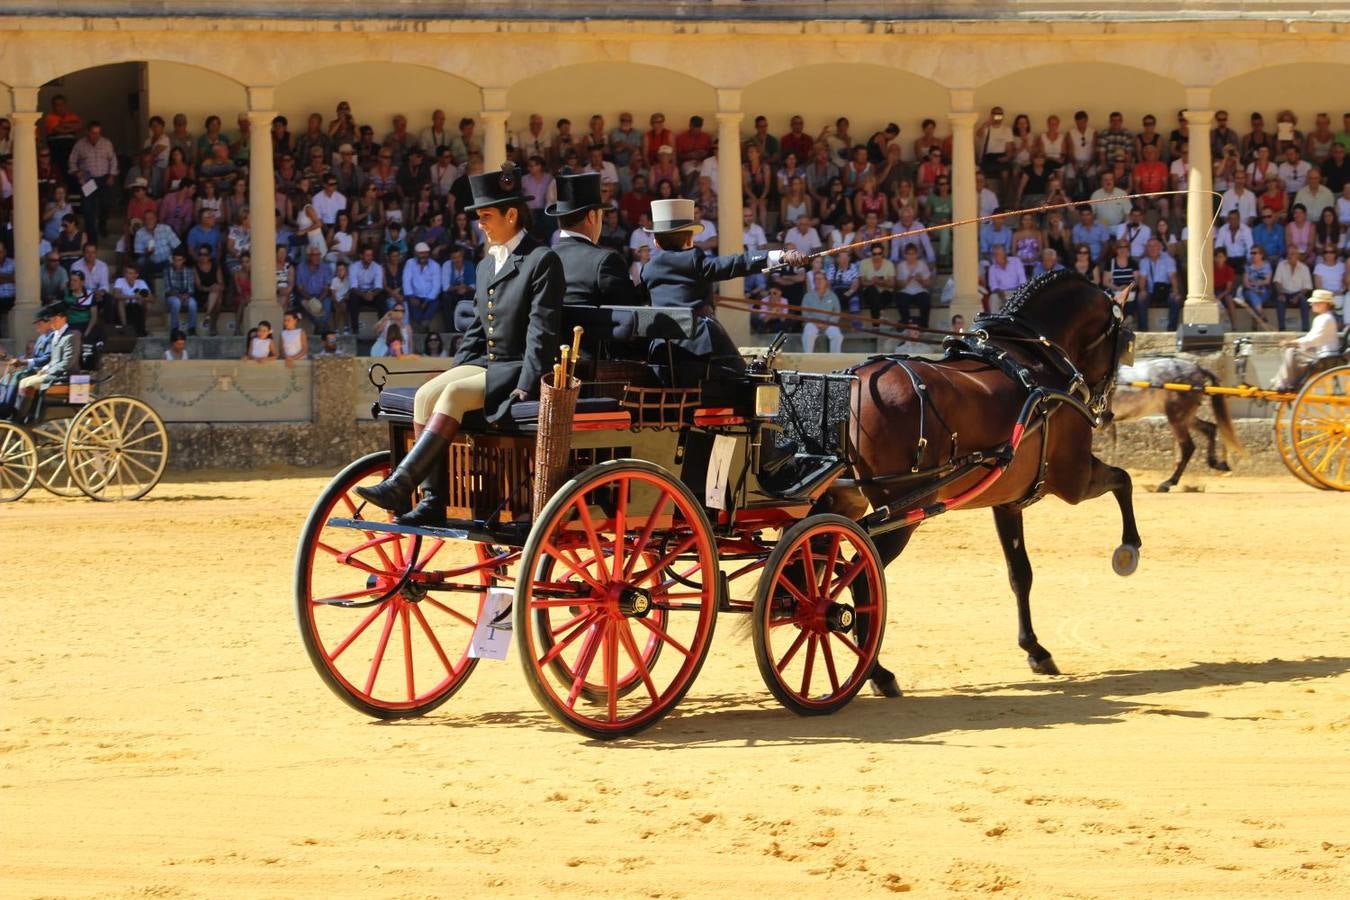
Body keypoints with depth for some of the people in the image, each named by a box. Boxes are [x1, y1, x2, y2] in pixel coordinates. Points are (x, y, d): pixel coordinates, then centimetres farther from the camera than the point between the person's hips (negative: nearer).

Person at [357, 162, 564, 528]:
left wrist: (524, 387, -21)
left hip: (517, 370, -8)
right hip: (485, 363, 8)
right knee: (426, 394, -18)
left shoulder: (542, 260, -6)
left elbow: (542, 331, -14)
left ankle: (400, 486, -35)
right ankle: (432, 501, -22)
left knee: (454, 394, -30)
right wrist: (454, 369, 8)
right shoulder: (486, 265, 20)